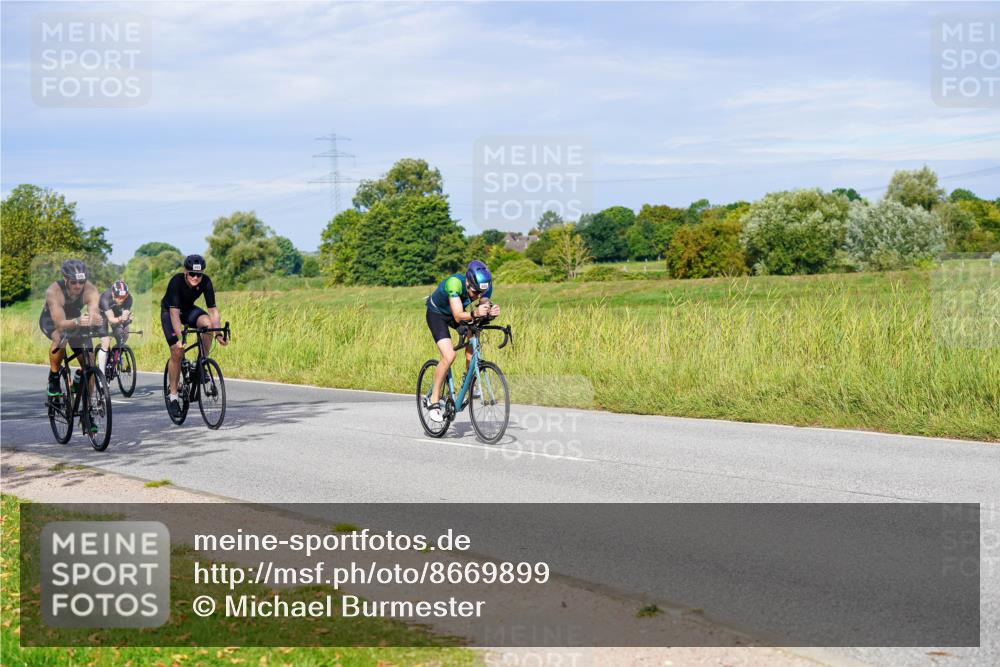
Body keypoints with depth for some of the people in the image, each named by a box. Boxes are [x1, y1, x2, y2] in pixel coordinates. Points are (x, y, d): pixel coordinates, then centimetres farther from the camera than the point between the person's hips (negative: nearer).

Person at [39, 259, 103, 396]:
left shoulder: (91, 290, -31)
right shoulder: (54, 291, -38)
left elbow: (94, 313, -46)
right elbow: (60, 324, -47)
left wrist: (95, 320, -70)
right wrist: (77, 322, -67)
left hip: (75, 319, 3)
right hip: (51, 321, -3)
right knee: (61, 337, -38)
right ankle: (54, 377, -14)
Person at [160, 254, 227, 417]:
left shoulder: (206, 282, -24)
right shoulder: (176, 282, -33)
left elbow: (212, 309, -23)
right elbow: (174, 313, -39)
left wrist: (218, 333, -35)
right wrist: (180, 337, -49)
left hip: (189, 309, 3)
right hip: (169, 311, -3)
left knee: (207, 323, -30)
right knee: (177, 352, -14)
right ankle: (172, 396, -1)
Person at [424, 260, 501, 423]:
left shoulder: (486, 286, -24)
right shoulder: (454, 282, -39)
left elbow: (485, 308, -26)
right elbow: (458, 316, -44)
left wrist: (491, 311, -49)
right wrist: (475, 314, -63)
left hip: (457, 313, 6)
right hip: (437, 313, -6)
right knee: (449, 356, -21)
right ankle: (434, 401, -8)